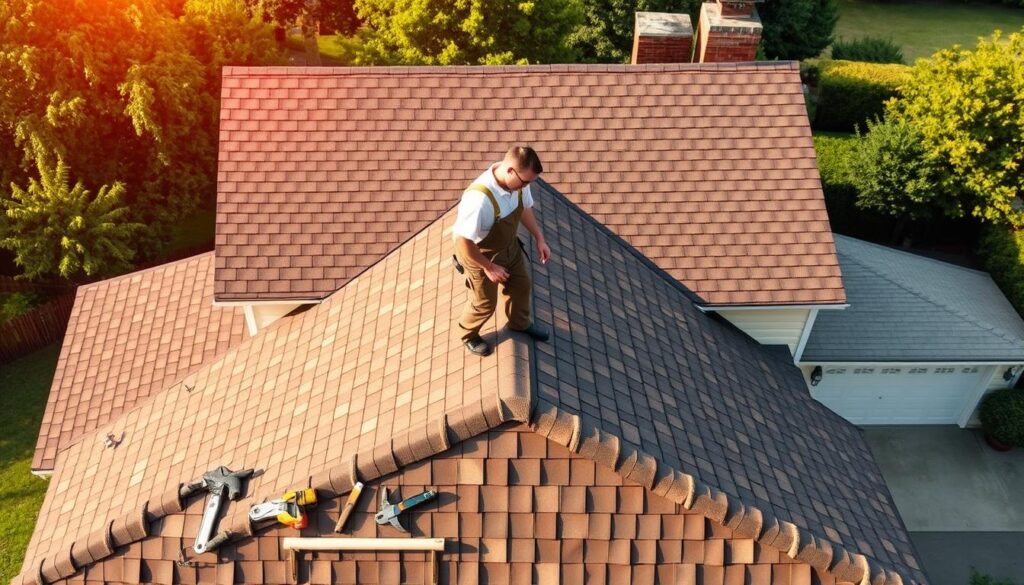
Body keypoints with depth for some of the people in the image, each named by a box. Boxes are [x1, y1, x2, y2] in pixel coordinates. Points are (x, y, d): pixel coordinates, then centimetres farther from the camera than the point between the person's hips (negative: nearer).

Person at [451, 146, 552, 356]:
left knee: (521, 286, 26)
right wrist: (488, 267, -22)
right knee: (485, 303, 15)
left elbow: (525, 208, 4)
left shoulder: (518, 181, -19)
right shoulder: (480, 199, -43)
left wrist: (539, 239, 2)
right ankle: (469, 335, 47)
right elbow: (463, 241, -33)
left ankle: (521, 323, 56)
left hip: (510, 246, 7)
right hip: (480, 254, -7)